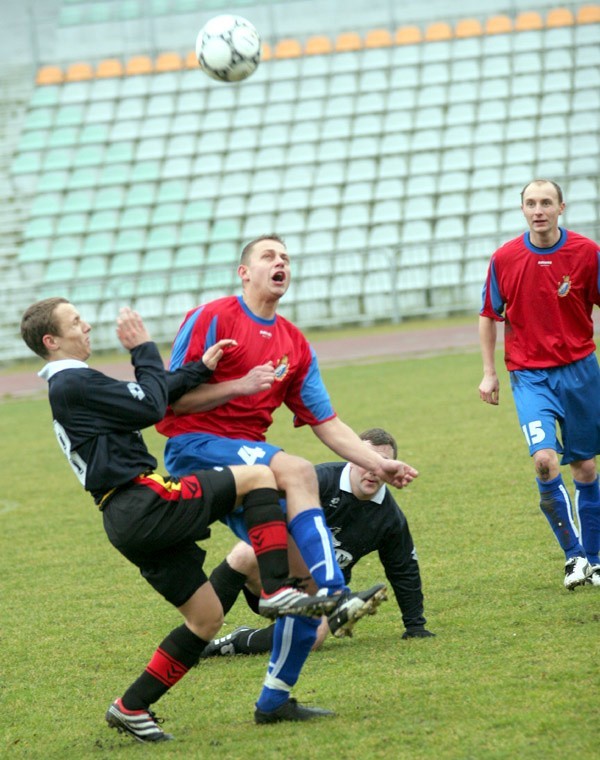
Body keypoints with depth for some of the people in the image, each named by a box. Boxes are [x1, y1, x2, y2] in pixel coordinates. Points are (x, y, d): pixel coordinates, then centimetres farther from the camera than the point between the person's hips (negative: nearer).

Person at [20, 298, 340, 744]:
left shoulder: (65, 387, 21)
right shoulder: (74, 384, -11)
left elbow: (146, 399, 22)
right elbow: (150, 406, -9)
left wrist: (201, 369, 16)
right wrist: (144, 349, 2)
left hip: (126, 519, 10)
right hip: (143, 502, -10)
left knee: (207, 617, 13)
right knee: (258, 477, -6)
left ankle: (132, 708, 14)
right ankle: (276, 590, -11)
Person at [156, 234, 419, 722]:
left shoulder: (295, 345, 16)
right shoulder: (212, 318, -4)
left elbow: (326, 423, 14)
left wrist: (377, 464, 2)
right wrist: (240, 385, -19)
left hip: (247, 458, 7)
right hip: (195, 448, -7)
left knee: (305, 571, -5)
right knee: (298, 471, -33)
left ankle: (276, 698, 5)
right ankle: (337, 595, -41)